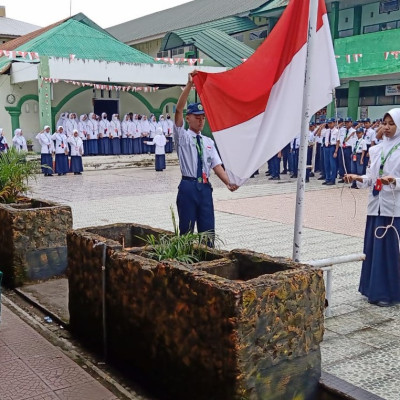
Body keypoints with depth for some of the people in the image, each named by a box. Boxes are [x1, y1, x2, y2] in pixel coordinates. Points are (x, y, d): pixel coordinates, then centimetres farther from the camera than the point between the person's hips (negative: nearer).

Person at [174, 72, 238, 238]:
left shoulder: (209, 142, 13)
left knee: (208, 230, 7)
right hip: (188, 187, -4)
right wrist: (189, 85, -22)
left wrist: (228, 182, -14)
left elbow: (217, 166, 4)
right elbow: (178, 109, -13)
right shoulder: (182, 136, 1)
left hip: (205, 188, 4)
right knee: (187, 230, 3)